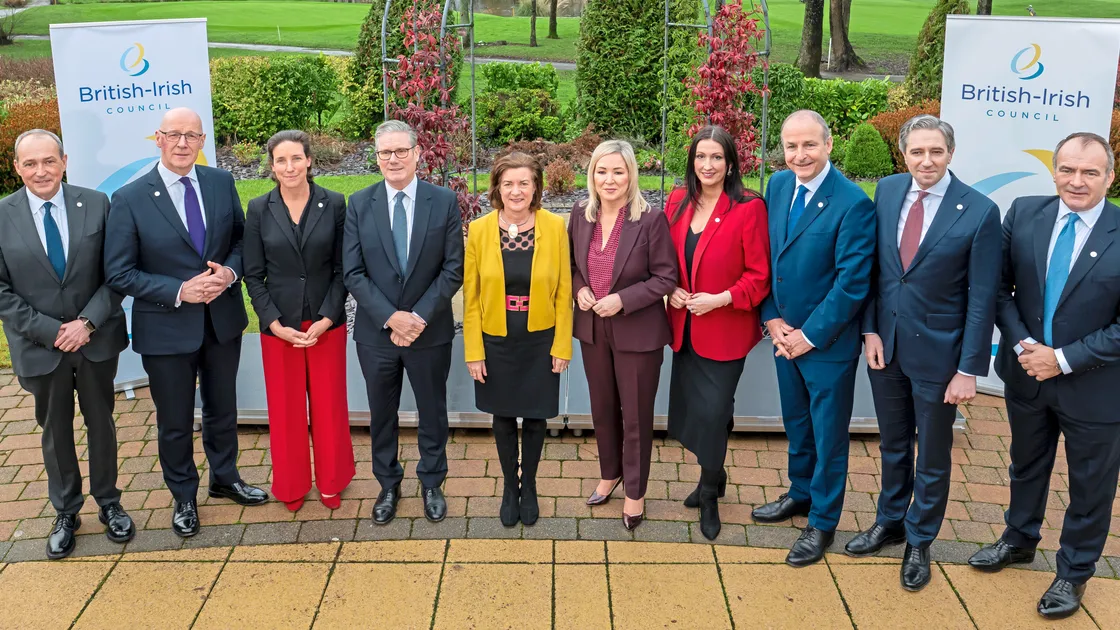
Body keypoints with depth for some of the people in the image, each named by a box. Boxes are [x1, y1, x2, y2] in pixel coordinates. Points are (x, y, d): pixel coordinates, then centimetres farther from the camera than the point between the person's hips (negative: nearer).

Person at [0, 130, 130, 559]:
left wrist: (88, 322, -16)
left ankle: (108, 503, 32)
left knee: (100, 421, 15)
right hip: (41, 344, 0)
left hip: (96, 338, 0)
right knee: (55, 429, 14)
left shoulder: (96, 205, -7)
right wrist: (50, 330, -15)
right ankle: (66, 513, 31)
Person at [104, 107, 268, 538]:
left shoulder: (221, 183, -3)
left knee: (222, 409, 22)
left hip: (223, 320, 3)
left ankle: (225, 479, 44)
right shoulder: (130, 199, -14)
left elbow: (241, 238, 6)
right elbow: (119, 273, -13)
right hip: (166, 329, -3)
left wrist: (230, 271, -15)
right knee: (175, 421, 13)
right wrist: (179, 291, -23)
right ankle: (183, 497, 35)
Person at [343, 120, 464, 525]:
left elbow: (453, 269, -7)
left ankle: (432, 483, 33)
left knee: (433, 412, 14)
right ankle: (388, 485, 33)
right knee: (382, 414, 15)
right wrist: (391, 318, -17)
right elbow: (352, 272, -6)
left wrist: (420, 317, -16)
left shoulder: (444, 202, -5)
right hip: (376, 333, 1)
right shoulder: (359, 204, -3)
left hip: (430, 332, -1)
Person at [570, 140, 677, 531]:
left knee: (636, 416, 9)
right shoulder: (581, 214, -2)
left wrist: (622, 300, -22)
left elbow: (666, 278, -13)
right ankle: (610, 473, 43)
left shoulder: (651, 220, -17)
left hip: (637, 332, -5)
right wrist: (579, 289, -9)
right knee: (602, 409, 21)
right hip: (593, 329, 5)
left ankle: (635, 491, 27)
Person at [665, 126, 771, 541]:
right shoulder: (678, 203, 2)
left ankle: (709, 494, 22)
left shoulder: (748, 209, -14)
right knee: (690, 409, 14)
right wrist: (671, 290, -5)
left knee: (711, 412, -2)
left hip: (725, 330, -5)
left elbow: (760, 275, -11)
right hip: (684, 327, 5)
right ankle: (714, 477, 39)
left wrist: (721, 299, -21)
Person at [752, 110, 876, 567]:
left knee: (828, 434, 9)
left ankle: (822, 521, 25)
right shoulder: (777, 186, 0)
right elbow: (765, 259, 6)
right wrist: (773, 320, -4)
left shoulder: (853, 203, -20)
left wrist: (810, 335, -16)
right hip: (784, 334, 6)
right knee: (796, 423, 22)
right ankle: (801, 494, 43)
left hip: (828, 341, -6)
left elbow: (852, 283, -20)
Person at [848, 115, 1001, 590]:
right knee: (893, 444, 21)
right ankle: (890, 522, 42)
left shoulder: (979, 212, -15)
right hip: (885, 344, 4)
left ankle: (919, 542, 32)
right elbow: (874, 266, 4)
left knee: (932, 455, 13)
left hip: (936, 352, -3)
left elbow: (982, 298, -12)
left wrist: (970, 370, -12)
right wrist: (870, 329, -3)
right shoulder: (887, 191, -3)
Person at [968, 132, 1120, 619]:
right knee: (1026, 465, 25)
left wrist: (1064, 359, -20)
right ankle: (1019, 540, 50)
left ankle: (1074, 572, 37)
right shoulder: (1023, 214, -8)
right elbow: (1001, 288, -3)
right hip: (1026, 373, 3)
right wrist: (1021, 345, -15)